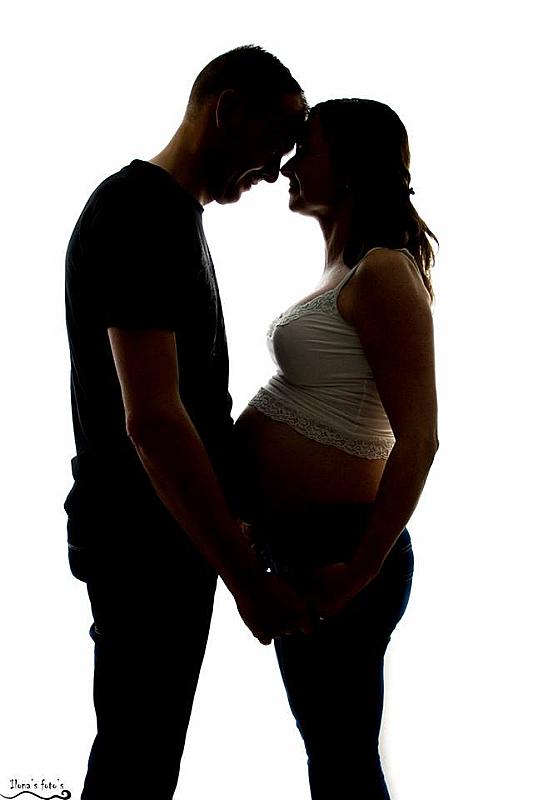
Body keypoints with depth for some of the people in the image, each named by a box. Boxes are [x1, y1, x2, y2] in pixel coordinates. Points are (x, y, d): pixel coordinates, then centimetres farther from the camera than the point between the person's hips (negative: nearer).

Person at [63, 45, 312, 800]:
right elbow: (151, 418, -28)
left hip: (171, 535, 10)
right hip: (146, 546, -10)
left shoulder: (171, 213, 14)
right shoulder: (141, 212, -19)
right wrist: (247, 576, -26)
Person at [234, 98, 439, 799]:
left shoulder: (382, 273, -17)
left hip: (334, 549, -10)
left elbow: (418, 438, -23)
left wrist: (361, 567, -21)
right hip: (301, 542, 10)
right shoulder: (343, 269, 13)